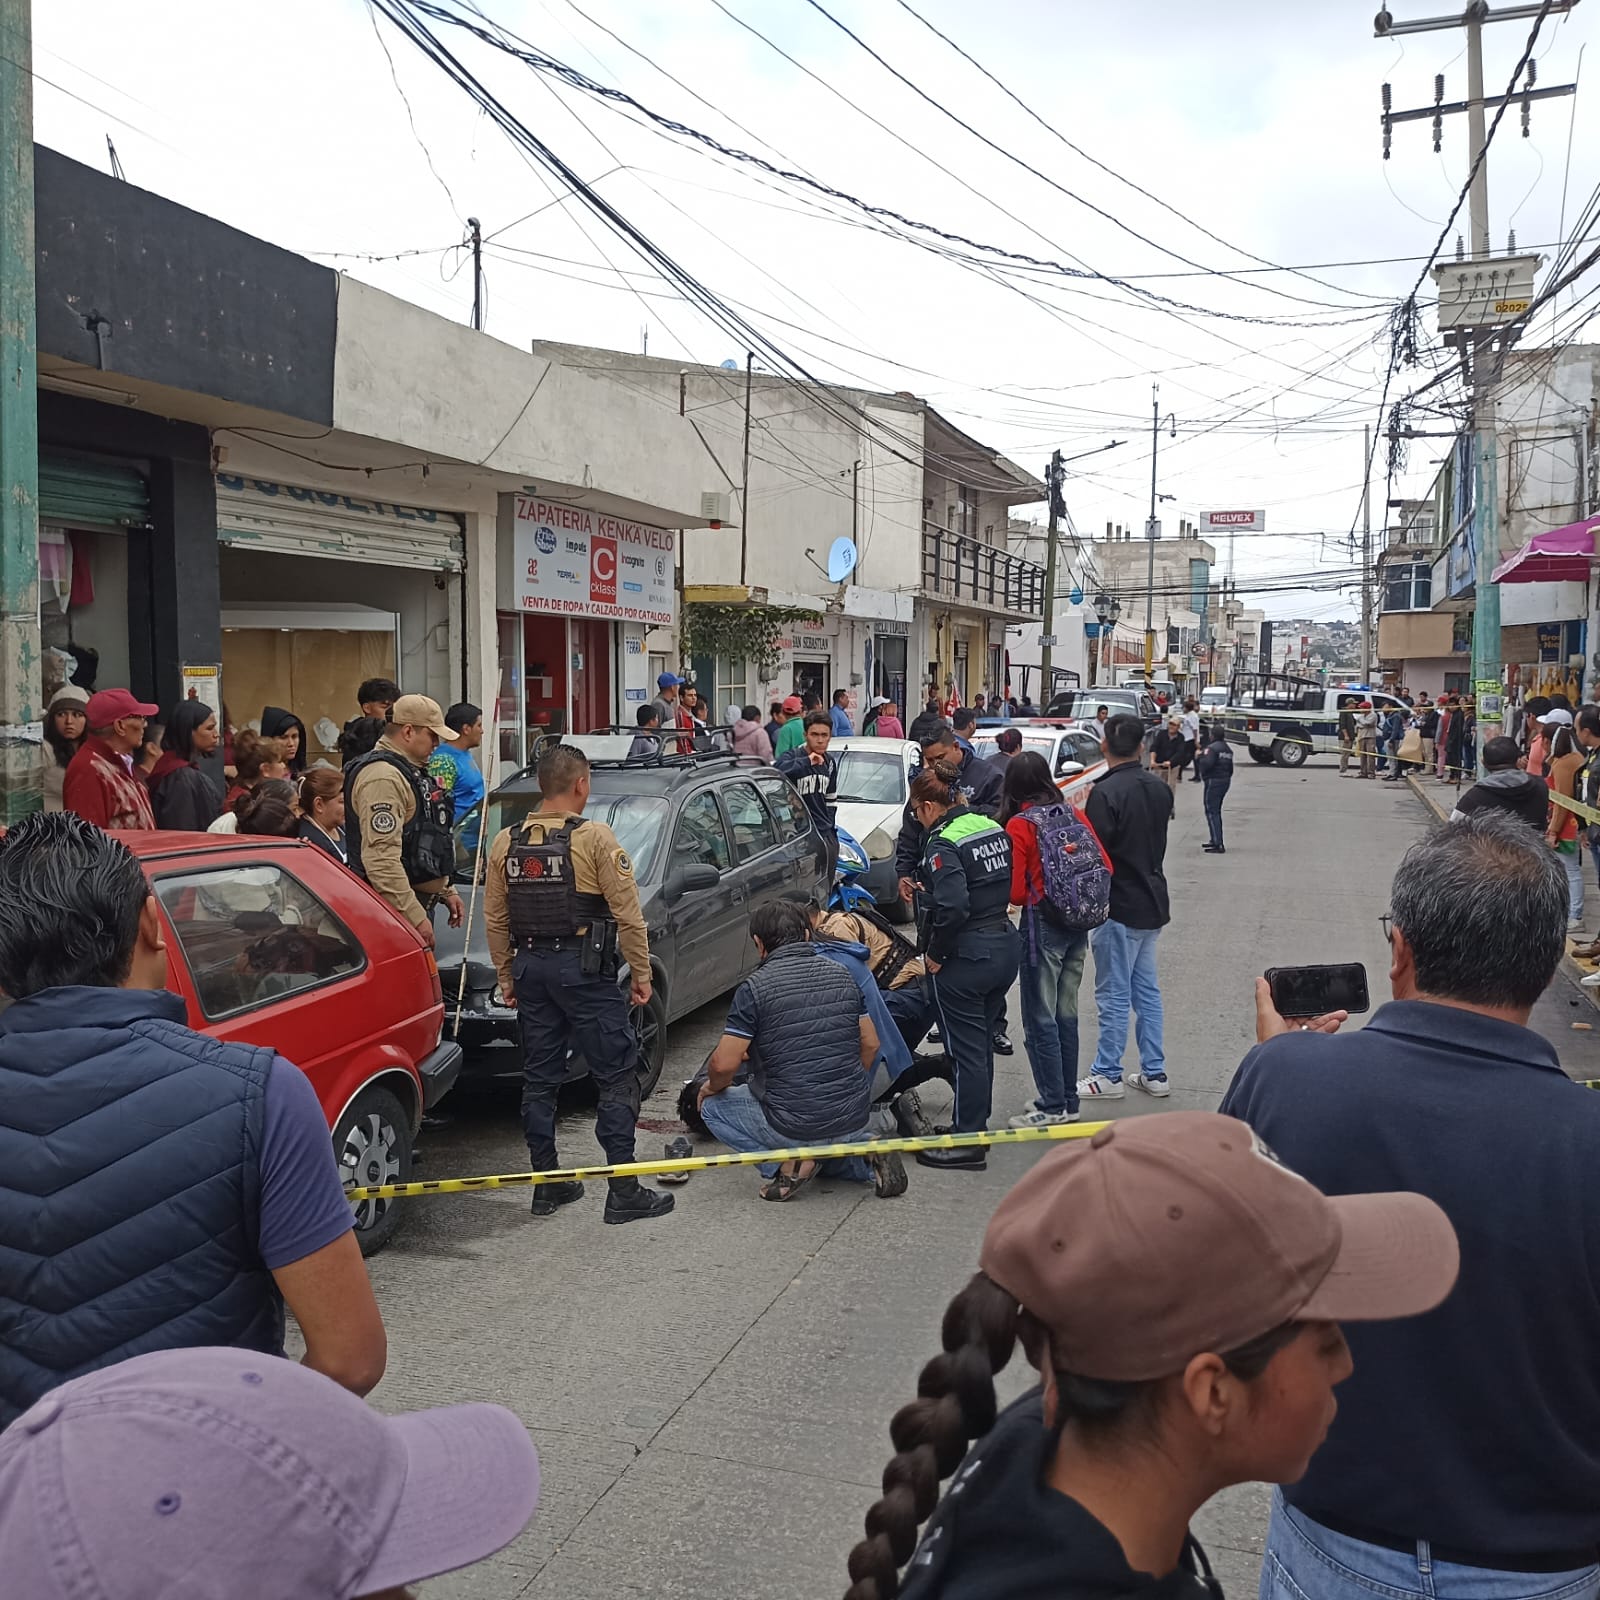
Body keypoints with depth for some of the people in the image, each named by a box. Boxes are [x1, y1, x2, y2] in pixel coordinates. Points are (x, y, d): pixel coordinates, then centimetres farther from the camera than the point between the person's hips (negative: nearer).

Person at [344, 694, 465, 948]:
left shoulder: (410, 771, 18)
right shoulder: (382, 777, -18)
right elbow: (380, 857, -26)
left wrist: (444, 891, 23)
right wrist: (415, 916, -26)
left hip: (416, 904, 11)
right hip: (396, 909, -11)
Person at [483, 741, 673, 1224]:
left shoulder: (506, 842, 7)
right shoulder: (594, 837, -9)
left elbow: (495, 920, 9)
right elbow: (627, 915, -10)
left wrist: (506, 976, 18)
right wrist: (641, 973, -2)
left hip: (531, 967, 6)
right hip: (584, 967, -6)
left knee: (539, 1079, 13)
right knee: (617, 1076, 1)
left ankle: (547, 1184, 19)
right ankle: (624, 1190, 1)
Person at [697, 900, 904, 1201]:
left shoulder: (754, 987, -13)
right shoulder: (842, 974, 4)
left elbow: (724, 1064, -13)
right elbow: (870, 1044, 10)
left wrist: (712, 1087, 10)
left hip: (792, 1125, -6)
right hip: (856, 1119, 6)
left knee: (713, 1107, 17)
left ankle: (789, 1160, -1)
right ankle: (865, 1151, 6)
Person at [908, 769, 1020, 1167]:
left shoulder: (943, 843, -18)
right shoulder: (993, 829, 7)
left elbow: (952, 908, -28)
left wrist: (934, 954, -14)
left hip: (966, 955, -8)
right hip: (1005, 945, 9)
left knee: (965, 1050, 2)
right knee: (982, 1045, 19)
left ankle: (968, 1143, 11)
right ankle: (976, 1125, 32)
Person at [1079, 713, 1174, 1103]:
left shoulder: (1106, 793, -20)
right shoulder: (1159, 789, 5)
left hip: (1120, 906, -8)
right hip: (1153, 902, 8)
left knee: (1114, 994, 1)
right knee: (1146, 989, 16)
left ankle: (1108, 1075, 10)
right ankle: (1154, 1072, 21)